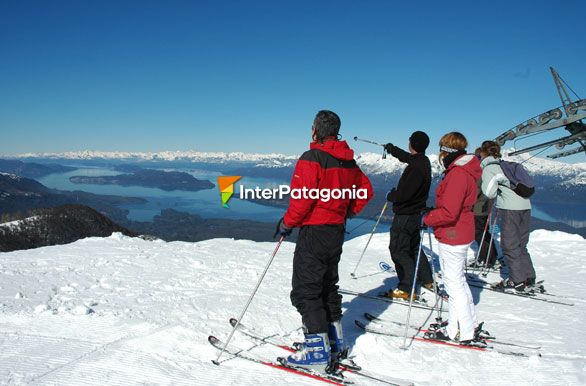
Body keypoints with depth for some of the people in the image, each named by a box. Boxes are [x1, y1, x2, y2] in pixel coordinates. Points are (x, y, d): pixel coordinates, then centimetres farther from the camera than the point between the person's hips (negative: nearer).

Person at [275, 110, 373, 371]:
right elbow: (366, 190, 17)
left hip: (314, 231, -8)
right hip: (337, 231, 9)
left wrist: (287, 223, -8)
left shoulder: (311, 158, -16)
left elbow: (302, 198, -22)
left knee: (305, 291, 0)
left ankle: (318, 353, 2)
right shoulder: (348, 161, 9)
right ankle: (334, 342, 28)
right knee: (328, 286, 19)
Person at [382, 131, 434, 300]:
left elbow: (404, 193, -29)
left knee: (398, 249, -3)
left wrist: (391, 195, -7)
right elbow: (405, 156, 27)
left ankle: (406, 288, 0)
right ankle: (427, 280, 32)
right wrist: (391, 148, 43)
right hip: (415, 213, 10)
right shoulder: (422, 161, 5)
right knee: (414, 247, 22)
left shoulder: (416, 167, -25)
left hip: (405, 215, -10)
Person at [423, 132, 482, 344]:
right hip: (461, 234, 10)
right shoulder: (466, 171, 10)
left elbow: (449, 212, -26)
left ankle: (462, 333, 13)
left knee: (454, 283, 1)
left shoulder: (457, 174, -22)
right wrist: (433, 214, 10)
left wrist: (427, 219, -13)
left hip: (451, 236, -10)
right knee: (458, 280, 21)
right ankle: (468, 325, 34)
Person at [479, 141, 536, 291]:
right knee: (521, 245, 16)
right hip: (526, 205, 7)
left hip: (510, 208, -7)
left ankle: (517, 280, 6)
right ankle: (529, 278, 19)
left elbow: (490, 193, -12)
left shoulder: (488, 168, -2)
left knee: (510, 245, 2)